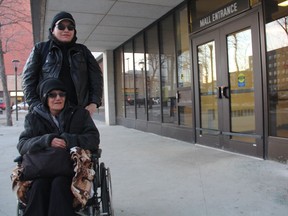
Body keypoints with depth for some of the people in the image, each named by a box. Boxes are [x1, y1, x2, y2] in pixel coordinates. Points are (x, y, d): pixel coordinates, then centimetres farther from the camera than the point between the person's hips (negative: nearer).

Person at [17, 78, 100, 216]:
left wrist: (68, 140, -19)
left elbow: (94, 140, -3)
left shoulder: (80, 114, 6)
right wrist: (47, 141, -20)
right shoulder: (34, 118, 10)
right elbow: (22, 145, -1)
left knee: (59, 184, -31)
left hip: (73, 167, -1)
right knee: (38, 186, -29)